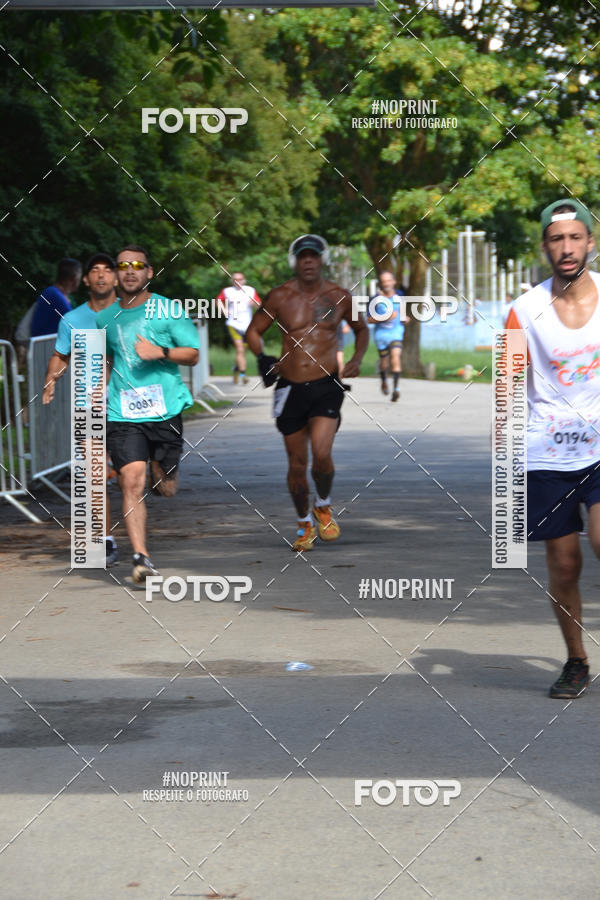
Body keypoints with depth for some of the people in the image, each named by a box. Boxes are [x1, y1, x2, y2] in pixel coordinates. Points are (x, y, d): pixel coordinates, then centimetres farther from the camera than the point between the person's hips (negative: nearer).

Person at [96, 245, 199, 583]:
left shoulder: (168, 310, 1)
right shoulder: (106, 317, 12)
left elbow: (193, 354, 0)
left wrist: (161, 352, -16)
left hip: (165, 410, -1)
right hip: (122, 414, 1)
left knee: (165, 489, 6)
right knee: (132, 482, -13)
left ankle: (165, 471, 43)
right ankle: (141, 557, -13)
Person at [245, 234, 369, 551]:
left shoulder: (338, 296, 3)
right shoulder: (280, 297, 1)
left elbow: (361, 328, 21)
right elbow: (253, 331, 11)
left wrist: (357, 359, 4)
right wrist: (263, 359, -6)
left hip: (326, 385, -1)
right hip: (291, 387, 1)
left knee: (321, 453, -19)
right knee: (297, 462, 5)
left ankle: (323, 507, 10)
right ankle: (305, 523, 26)